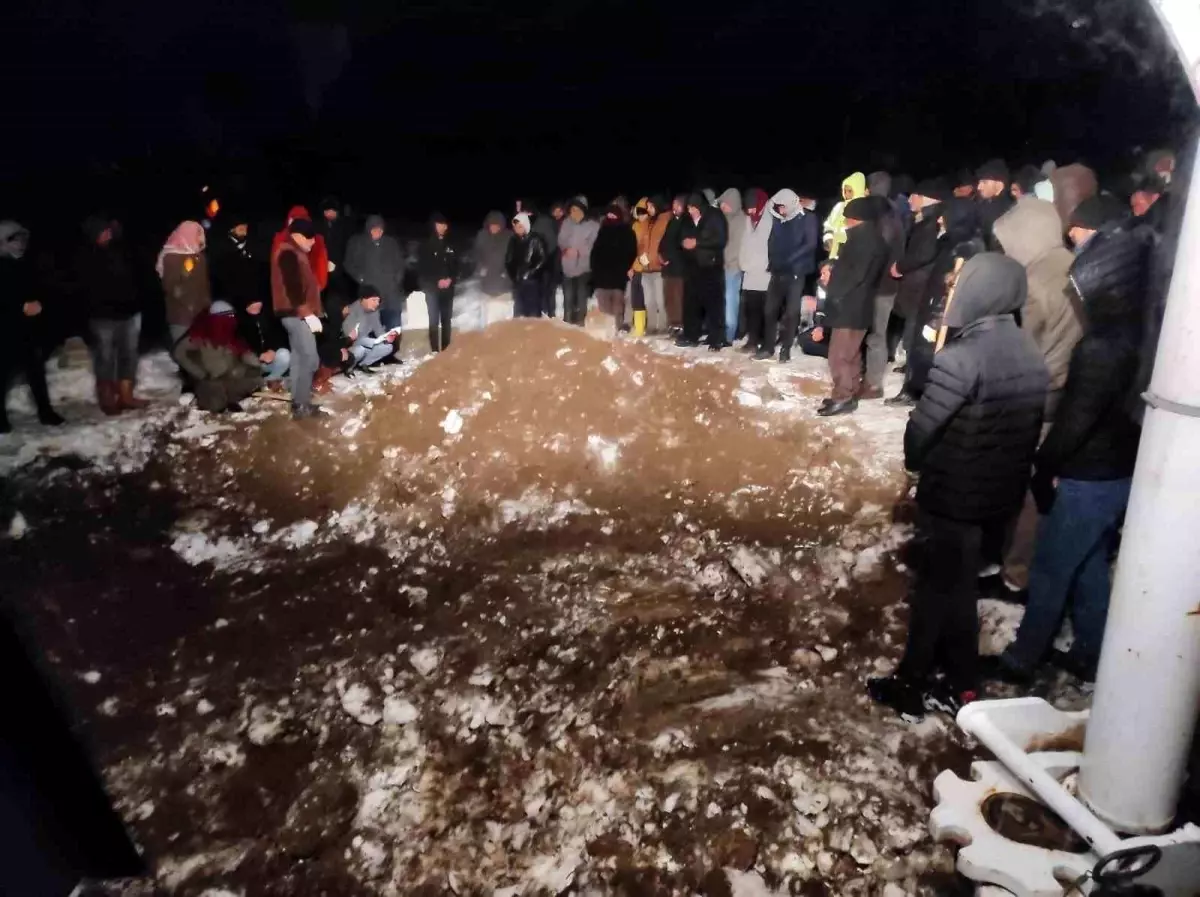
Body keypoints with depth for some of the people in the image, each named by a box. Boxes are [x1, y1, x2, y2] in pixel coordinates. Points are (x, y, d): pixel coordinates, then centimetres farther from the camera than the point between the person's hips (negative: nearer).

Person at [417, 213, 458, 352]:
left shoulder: (450, 245, 11)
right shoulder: (426, 245, 0)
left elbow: (456, 265, 12)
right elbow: (421, 269, -4)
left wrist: (451, 279, -6)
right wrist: (436, 282, -13)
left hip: (448, 288, 4)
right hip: (432, 288, -3)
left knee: (446, 320, 5)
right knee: (434, 320, -6)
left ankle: (446, 350, 11)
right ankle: (435, 350, -5)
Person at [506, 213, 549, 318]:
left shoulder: (535, 239, -5)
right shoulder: (513, 241, 10)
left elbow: (543, 259, -9)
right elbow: (509, 260, 16)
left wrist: (530, 272, -13)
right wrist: (512, 275, 3)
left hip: (532, 280, -5)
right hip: (517, 282, 5)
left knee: (533, 311, -2)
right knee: (518, 311, 10)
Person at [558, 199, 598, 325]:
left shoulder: (593, 226, -7)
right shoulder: (566, 224, 7)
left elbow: (593, 245, -13)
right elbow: (561, 241, 8)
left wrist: (578, 251, -24)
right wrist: (565, 249, -12)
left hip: (584, 267, -4)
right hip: (568, 267, 4)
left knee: (581, 297, 3)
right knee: (568, 296, 12)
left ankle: (579, 322, 14)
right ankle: (567, 322, 26)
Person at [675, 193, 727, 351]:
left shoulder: (714, 217, -4)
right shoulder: (688, 220, 11)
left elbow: (720, 240, -12)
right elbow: (682, 238, 21)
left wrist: (697, 242, -14)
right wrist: (684, 242, -3)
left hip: (711, 266, -6)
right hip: (692, 266, 6)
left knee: (713, 303, -6)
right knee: (691, 302, 7)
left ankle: (716, 340, -3)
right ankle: (690, 336, 18)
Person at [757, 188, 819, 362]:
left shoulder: (808, 218, -4)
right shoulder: (779, 220, 12)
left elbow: (810, 244, -12)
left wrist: (789, 260, -17)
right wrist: (773, 261, -2)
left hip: (796, 272, -5)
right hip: (778, 272, 5)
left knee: (791, 312, -1)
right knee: (770, 310, 5)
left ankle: (785, 349, 7)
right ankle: (768, 347, 14)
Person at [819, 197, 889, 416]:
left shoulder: (865, 240, -15)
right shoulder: (867, 238, 16)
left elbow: (856, 274, -20)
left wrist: (835, 295, -12)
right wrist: (836, 294, 11)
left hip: (850, 306, -10)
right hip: (854, 305, 10)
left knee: (840, 354, -7)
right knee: (850, 353, 15)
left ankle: (843, 397, -3)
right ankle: (849, 394, 23)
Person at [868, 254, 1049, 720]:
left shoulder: (962, 357, -24)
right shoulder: (1032, 356, 1)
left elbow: (921, 428, -21)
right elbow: (1031, 428, 6)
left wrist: (916, 462, -1)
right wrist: (1006, 473, 14)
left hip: (952, 495, -7)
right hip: (1001, 495, 7)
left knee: (935, 588, 9)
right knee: (959, 588, 20)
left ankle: (910, 685, 24)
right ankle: (961, 686, 32)